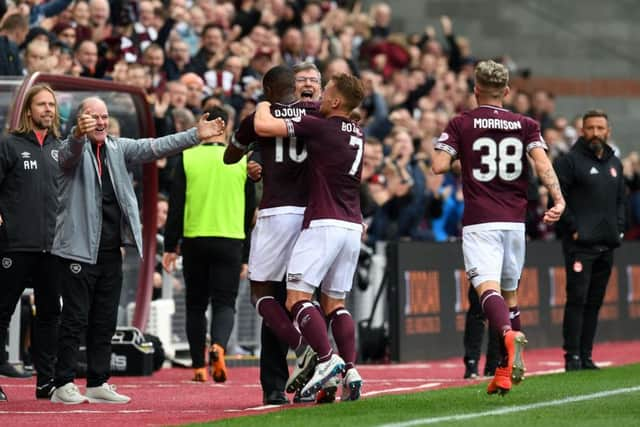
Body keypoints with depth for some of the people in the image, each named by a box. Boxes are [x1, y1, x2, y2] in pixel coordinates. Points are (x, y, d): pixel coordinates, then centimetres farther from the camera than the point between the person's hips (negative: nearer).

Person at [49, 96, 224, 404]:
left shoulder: (117, 147, 13)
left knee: (105, 321, 10)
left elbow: (153, 148, 6)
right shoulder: (72, 149, -4)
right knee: (75, 318, -6)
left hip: (110, 249, 6)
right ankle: (64, 385, -2)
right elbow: (70, 154, -27)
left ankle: (98, 384, 16)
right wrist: (79, 134, -51)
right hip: (79, 248, -6)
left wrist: (195, 136, -4)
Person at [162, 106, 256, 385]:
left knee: (196, 306, 12)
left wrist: (170, 247, 4)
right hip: (230, 240, 0)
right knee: (225, 303, 0)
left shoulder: (187, 158, 0)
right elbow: (250, 208, 8)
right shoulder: (241, 160, 3)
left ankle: (199, 367, 13)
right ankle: (218, 347, -28)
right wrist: (248, 254, 16)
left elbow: (176, 205, -1)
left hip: (194, 239, 0)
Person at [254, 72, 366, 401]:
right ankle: (350, 370, -1)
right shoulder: (357, 134, 15)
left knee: (297, 298, -7)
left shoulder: (318, 126, -9)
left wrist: (263, 106, 11)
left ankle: (326, 359, -23)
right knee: (335, 303, 12)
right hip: (353, 226, 7)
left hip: (323, 224, -7)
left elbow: (262, 126, -11)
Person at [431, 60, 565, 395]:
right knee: (509, 291, 17)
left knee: (487, 286, -16)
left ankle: (508, 334, -47)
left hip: (479, 223, -3)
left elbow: (439, 166, -6)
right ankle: (507, 368, 17)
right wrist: (558, 201, -12)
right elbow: (543, 165, -6)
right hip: (515, 222, 4)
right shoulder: (525, 125, 9)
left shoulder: (461, 124, 2)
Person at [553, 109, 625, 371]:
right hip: (580, 243, -6)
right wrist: (573, 229, -13)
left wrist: (619, 228, 10)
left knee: (595, 302, 8)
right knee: (577, 299, -10)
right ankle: (572, 356, -9)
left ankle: (586, 355, 11)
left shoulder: (614, 163, 17)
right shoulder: (570, 161, -5)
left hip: (607, 245, 6)